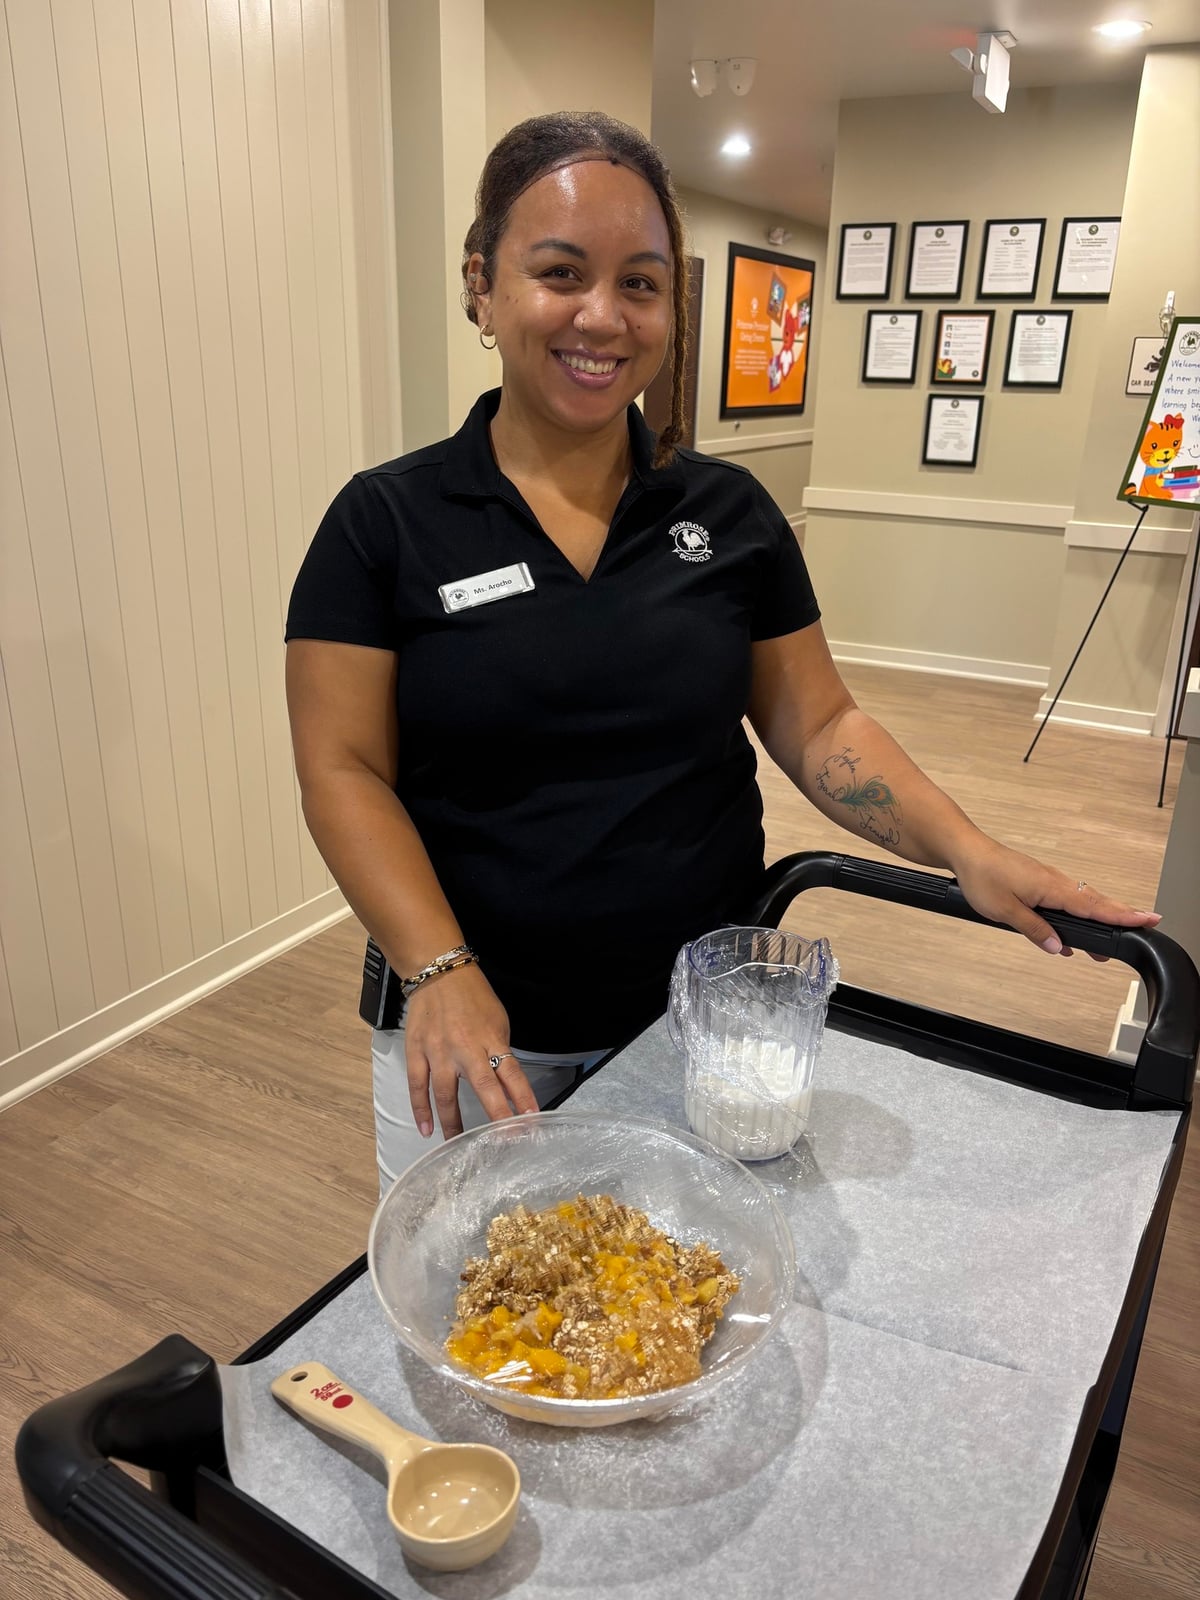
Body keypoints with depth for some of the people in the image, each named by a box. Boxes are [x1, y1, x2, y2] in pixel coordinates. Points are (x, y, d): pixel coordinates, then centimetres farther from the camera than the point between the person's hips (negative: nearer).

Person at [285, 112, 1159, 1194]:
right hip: (472, 1032, -1)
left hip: (706, 1019, 2)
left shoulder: (730, 513, 0)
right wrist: (441, 973, -23)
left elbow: (819, 726, 2)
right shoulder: (385, 522, -7)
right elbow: (344, 771, -10)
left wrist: (969, 852, -12)